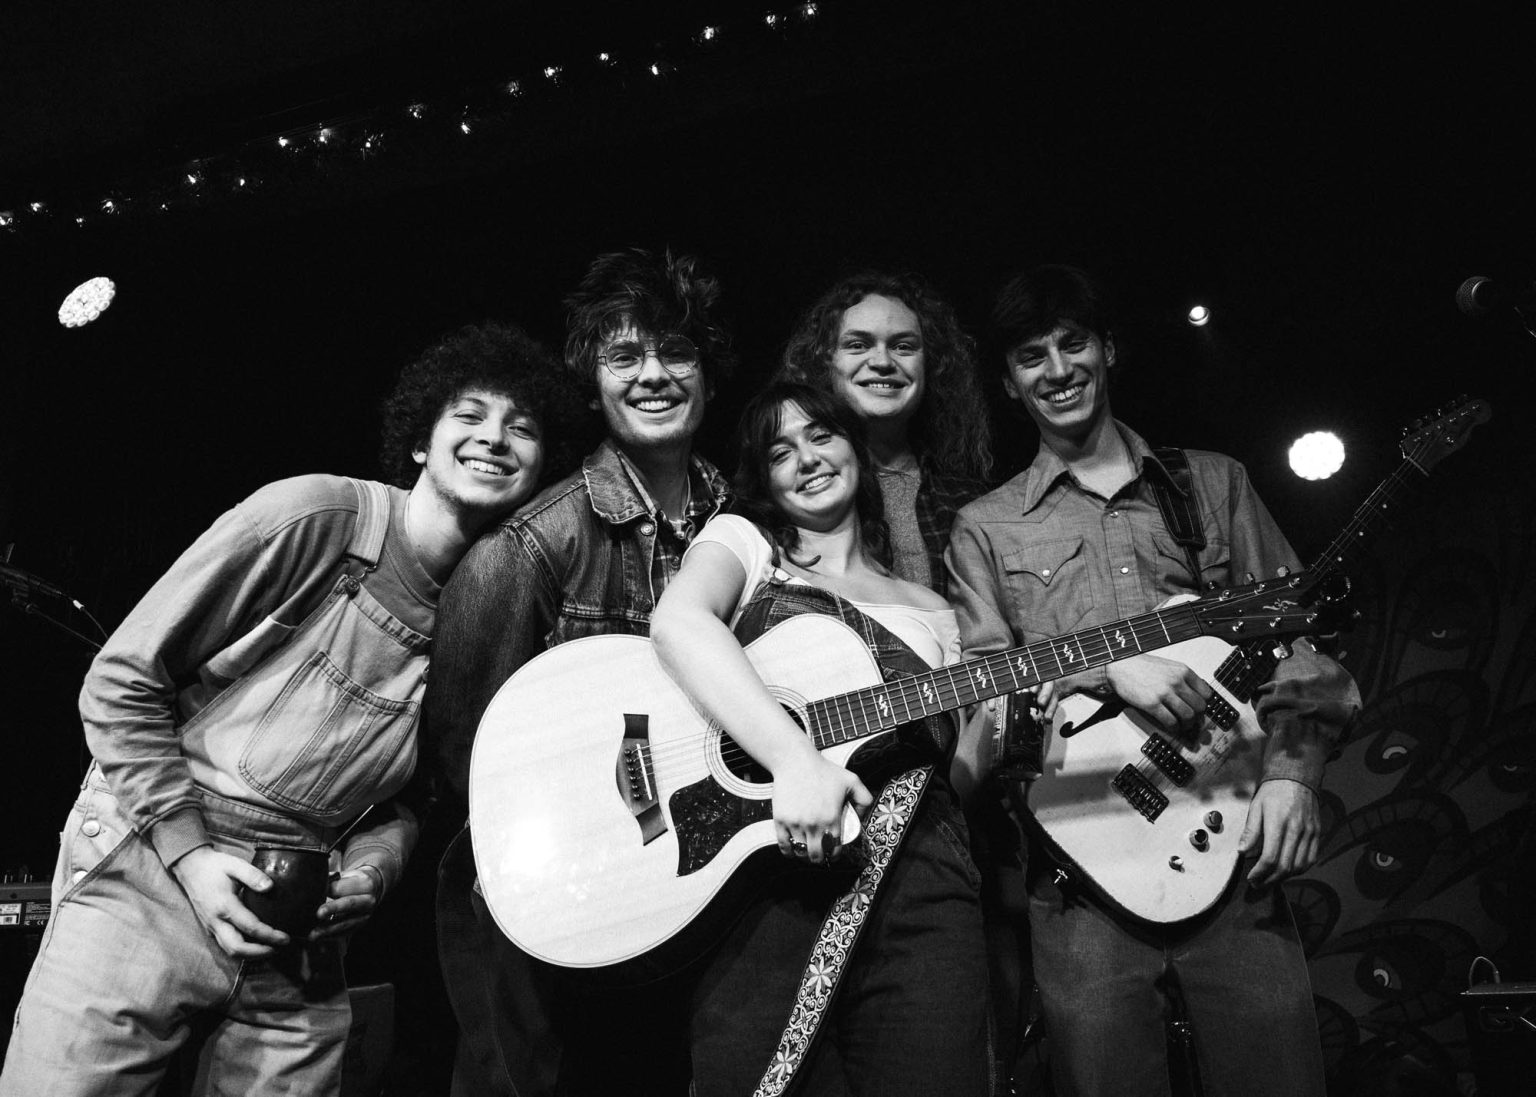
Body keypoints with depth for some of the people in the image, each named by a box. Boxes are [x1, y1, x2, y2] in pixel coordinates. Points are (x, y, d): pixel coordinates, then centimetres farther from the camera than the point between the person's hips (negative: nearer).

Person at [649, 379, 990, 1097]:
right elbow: (677, 620, -12)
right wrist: (794, 758, -24)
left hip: (919, 881, 3)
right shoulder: (745, 539, 11)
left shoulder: (929, 612, 21)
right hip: (762, 869, -3)